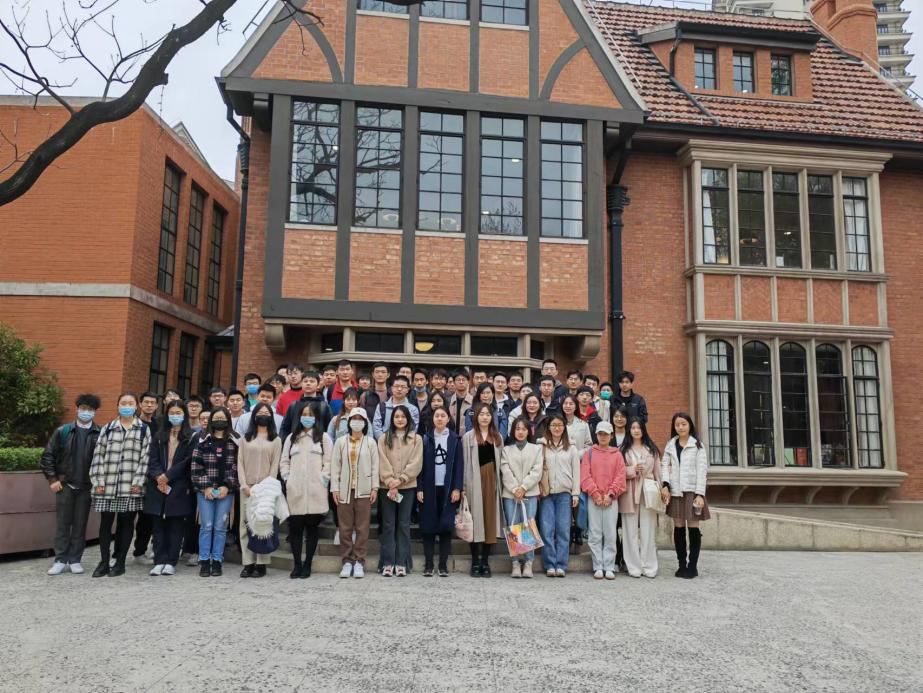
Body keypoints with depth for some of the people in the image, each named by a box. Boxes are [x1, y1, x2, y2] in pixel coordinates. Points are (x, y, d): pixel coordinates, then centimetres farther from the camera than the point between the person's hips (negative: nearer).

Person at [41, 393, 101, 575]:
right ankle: (60, 560, 14)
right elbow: (47, 455, 4)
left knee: (80, 525, 6)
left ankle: (75, 560, 15)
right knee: (62, 524, 5)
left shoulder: (100, 434, -2)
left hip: (86, 487, -1)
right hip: (65, 485, 1)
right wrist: (52, 479, -1)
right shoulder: (63, 431, 1)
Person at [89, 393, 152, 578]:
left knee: (126, 523, 4)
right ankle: (104, 562, 15)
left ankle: (120, 562, 13)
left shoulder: (144, 429, 6)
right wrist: (98, 481, -2)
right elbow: (98, 454, 7)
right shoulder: (108, 428, 11)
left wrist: (138, 481, -8)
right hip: (108, 484, 2)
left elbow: (145, 456, 0)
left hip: (130, 486, -1)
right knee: (105, 522, 4)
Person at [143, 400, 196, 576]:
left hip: (180, 488, -3)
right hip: (158, 487, 3)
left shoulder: (191, 437, 2)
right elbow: (153, 460, 5)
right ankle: (160, 561, 6)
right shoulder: (159, 436, 14)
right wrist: (158, 476, -12)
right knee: (159, 525, 3)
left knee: (176, 525, 0)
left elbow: (188, 461, -6)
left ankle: (171, 562, 4)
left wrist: (168, 476, -12)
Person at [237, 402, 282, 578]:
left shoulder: (275, 440, 10)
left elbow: (275, 465, 2)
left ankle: (261, 564, -1)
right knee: (246, 523, -2)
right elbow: (240, 462, 7)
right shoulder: (245, 439, 15)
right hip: (247, 487, 2)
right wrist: (244, 485, -5)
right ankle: (248, 563, 2)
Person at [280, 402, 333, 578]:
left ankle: (307, 564, 10)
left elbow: (328, 462, 2)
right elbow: (284, 461, 16)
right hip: (295, 491, 2)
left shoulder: (324, 438, 8)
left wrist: (323, 478, -8)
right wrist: (286, 477, 3)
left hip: (315, 491, -2)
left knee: (312, 527, 2)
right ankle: (297, 564, 10)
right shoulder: (292, 438, 18)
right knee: (295, 527, 0)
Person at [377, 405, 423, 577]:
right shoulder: (384, 439, 7)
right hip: (388, 487, 1)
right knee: (388, 525, 3)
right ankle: (388, 563, 7)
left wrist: (400, 480, -12)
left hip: (407, 487, 0)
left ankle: (401, 563, 8)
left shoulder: (416, 439, 5)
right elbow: (383, 463, -1)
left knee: (403, 525, 3)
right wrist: (390, 482, -12)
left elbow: (416, 463, -3)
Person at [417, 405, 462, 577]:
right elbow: (420, 465, 3)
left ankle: (443, 565, 6)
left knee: (446, 527, -1)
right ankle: (428, 565, 8)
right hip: (429, 488, 1)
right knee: (428, 527, 2)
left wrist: (457, 488, -6)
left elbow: (459, 465, 2)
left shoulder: (455, 439, 4)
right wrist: (419, 488, -4)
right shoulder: (426, 439, 6)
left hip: (448, 489, -1)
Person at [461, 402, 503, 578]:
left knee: (490, 518, 4)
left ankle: (485, 562, 12)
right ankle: (475, 562, 7)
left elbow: (501, 462, 11)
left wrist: (498, 483, 3)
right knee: (476, 519, -2)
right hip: (475, 481, -3)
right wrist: (465, 486, -9)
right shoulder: (468, 437, 2)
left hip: (492, 481, 3)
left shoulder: (497, 437, 13)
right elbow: (465, 463, -2)